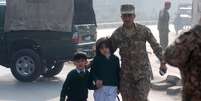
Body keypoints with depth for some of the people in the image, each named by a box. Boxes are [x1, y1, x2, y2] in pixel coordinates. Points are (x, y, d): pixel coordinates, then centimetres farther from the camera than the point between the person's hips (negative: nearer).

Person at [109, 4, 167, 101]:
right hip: (126, 73, 2)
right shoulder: (117, 34, -5)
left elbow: (156, 46, 1)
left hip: (143, 72, -2)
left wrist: (162, 62, 1)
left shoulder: (143, 30, -8)